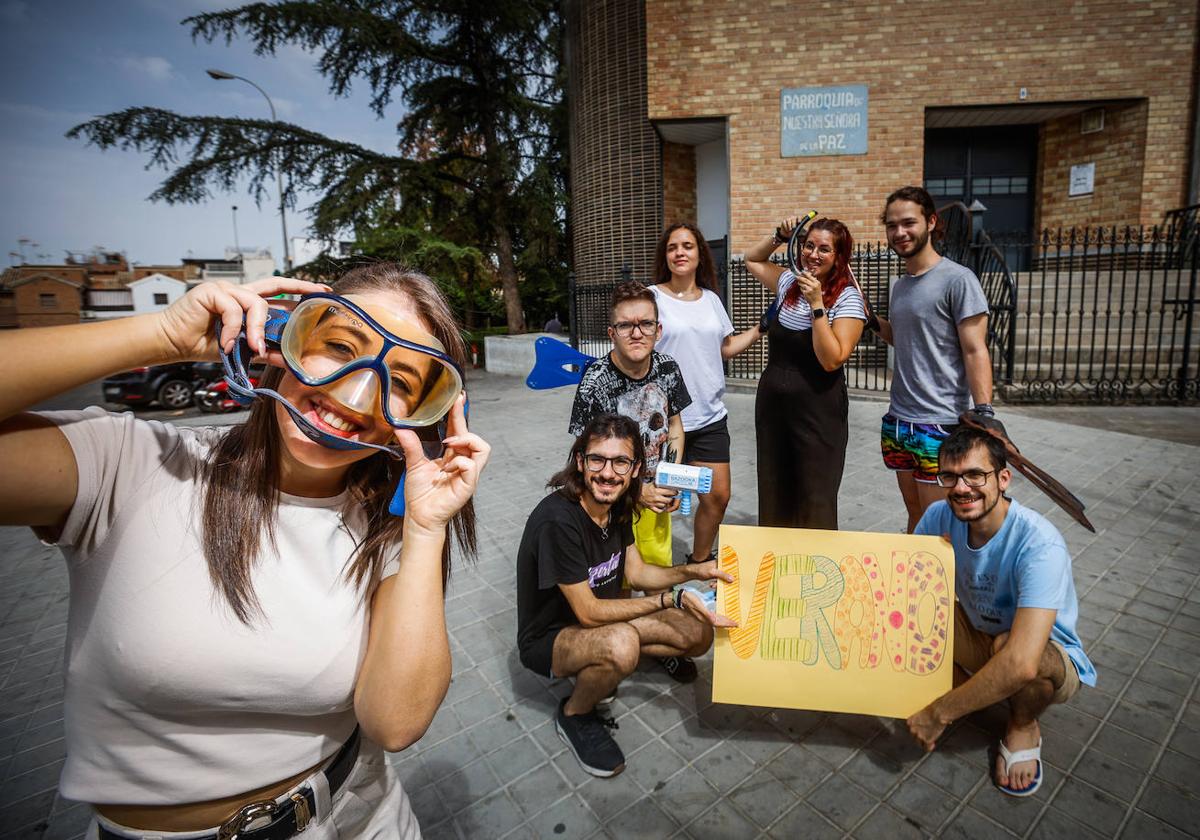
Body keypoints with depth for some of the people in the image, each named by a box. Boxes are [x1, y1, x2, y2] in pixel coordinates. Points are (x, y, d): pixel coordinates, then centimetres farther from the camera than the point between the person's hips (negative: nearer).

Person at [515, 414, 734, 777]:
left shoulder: (617, 505, -7)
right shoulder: (558, 520, -32)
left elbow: (636, 572, 4)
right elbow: (589, 613, -27)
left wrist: (694, 571, -11)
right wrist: (672, 599, -26)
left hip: (603, 615, 7)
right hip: (547, 637, -7)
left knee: (698, 634, -2)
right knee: (622, 644, -38)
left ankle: (604, 666, 12)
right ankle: (574, 715, -6)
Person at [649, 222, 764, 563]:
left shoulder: (711, 299, 11)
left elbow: (725, 348, 20)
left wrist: (760, 329, 10)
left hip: (710, 416, 5)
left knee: (718, 496, 9)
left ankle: (700, 561, 33)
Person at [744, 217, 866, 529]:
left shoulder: (848, 299, -10)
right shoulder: (789, 282, 6)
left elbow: (832, 360, -20)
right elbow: (752, 259, 24)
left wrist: (817, 304, -22)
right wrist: (780, 236, 8)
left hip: (818, 409, -5)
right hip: (772, 401, 6)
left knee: (815, 503, 3)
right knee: (773, 495, 14)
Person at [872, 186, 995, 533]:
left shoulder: (958, 279, -9)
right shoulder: (900, 285, 13)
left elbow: (975, 351, -13)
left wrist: (984, 414, -21)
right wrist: (871, 319, 9)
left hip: (939, 426, -7)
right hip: (897, 421, 7)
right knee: (915, 515, 16)